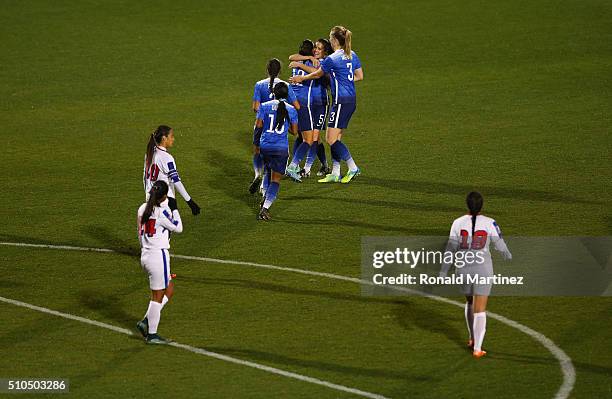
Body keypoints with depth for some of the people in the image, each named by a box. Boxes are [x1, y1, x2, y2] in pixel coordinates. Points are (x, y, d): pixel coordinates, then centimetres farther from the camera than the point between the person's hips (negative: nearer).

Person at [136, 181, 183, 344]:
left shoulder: (142, 209, 5)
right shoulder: (162, 212, -19)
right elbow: (178, 228, -6)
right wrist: (174, 209, 1)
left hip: (145, 255, 8)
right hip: (159, 256, -8)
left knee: (170, 289, 20)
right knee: (158, 297, 3)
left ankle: (146, 321, 13)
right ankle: (152, 334, 9)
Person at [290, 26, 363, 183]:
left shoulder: (332, 59, -14)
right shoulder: (352, 55, 8)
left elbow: (317, 74, 1)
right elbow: (359, 76, 15)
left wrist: (301, 78, 17)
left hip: (341, 101, -9)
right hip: (351, 100, 9)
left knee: (331, 139, -6)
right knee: (335, 138, 12)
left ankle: (353, 168, -8)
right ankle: (335, 173, 12)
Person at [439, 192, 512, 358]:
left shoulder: (458, 223, -7)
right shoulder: (489, 223, -12)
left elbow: (451, 248, -6)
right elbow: (500, 244, -1)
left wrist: (443, 271, -2)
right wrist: (507, 254, 23)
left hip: (464, 269, 2)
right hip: (483, 269, -2)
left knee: (470, 301, 28)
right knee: (480, 310, 2)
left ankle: (473, 338, 39)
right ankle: (477, 348, -4)